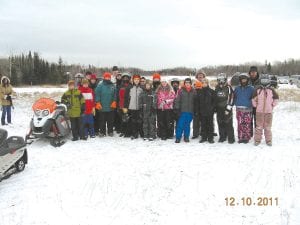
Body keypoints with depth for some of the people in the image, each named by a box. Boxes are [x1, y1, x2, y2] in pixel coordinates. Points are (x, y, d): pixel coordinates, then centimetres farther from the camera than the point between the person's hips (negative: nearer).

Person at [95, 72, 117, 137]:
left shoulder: (113, 86, 7)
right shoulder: (100, 85, -2)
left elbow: (115, 95, 10)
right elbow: (97, 95, -3)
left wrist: (114, 102, -1)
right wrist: (98, 103, -9)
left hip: (111, 107, 2)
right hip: (102, 107, -2)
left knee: (110, 121, 9)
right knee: (102, 121, 5)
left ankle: (110, 131, 20)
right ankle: (102, 132, 15)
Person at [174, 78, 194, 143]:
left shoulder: (193, 91, 7)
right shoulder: (181, 91, 0)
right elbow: (177, 100, -2)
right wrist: (177, 109, -8)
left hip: (190, 111, 2)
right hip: (182, 111, -2)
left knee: (187, 125, 9)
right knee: (180, 124, -4)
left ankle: (186, 137, 19)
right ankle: (178, 138, 4)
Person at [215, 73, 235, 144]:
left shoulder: (228, 88, -6)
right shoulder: (217, 88, 13)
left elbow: (231, 99, -10)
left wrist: (228, 109, -15)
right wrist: (215, 108, 14)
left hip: (227, 109, -5)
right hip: (219, 109, 6)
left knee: (228, 124, -5)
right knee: (220, 124, 8)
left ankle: (231, 138, 2)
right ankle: (222, 137, 19)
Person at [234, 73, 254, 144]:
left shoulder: (251, 88, 2)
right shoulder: (237, 88, 10)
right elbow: (234, 97, 17)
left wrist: (250, 103, -5)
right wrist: (236, 103, 6)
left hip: (248, 109, -2)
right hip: (239, 109, 2)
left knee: (247, 124, -3)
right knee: (240, 124, 3)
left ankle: (247, 138, 6)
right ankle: (240, 138, 10)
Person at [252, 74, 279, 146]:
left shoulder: (271, 90, 2)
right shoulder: (258, 90, 1)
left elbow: (276, 98, 13)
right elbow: (253, 99, 11)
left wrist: (273, 105, 9)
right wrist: (255, 105, 7)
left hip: (269, 111, 1)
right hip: (259, 111, 0)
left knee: (268, 127, 6)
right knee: (259, 126, 2)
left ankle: (268, 140, 16)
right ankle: (257, 140, 11)